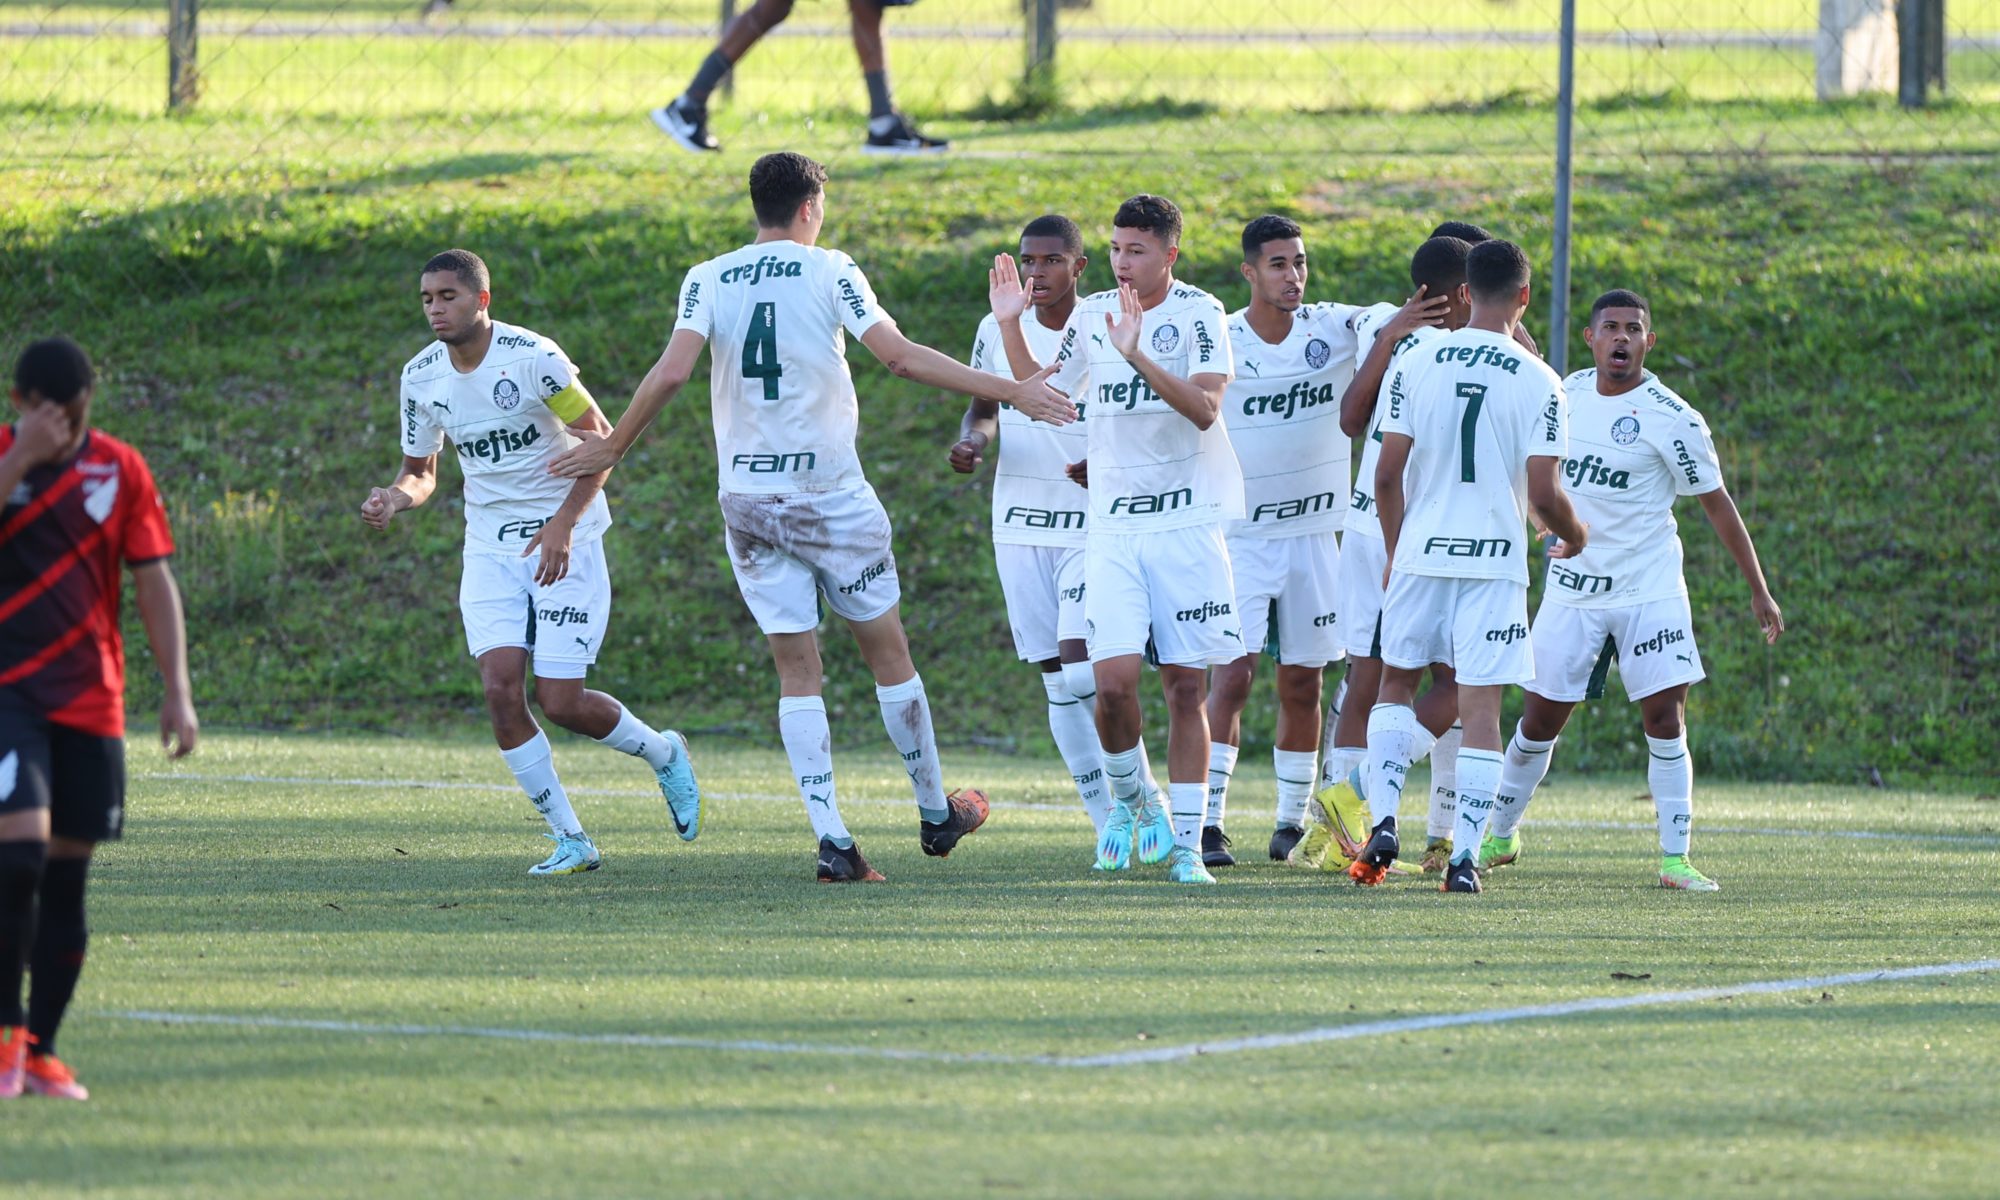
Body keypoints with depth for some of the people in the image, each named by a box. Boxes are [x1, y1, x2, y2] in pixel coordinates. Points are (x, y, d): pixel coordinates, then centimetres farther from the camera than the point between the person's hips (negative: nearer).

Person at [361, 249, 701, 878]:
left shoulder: (532, 356, -16)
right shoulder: (421, 377, 1)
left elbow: (601, 440, -12)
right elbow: (421, 471, 14)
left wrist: (563, 523, -21)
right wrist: (396, 497, -10)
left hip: (564, 542, -5)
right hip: (490, 550, 5)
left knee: (559, 702, -9)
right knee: (500, 689, -12)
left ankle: (663, 754, 23)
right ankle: (570, 841, 0)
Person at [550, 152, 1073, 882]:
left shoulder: (707, 281, 3)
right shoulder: (829, 272, -4)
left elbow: (671, 372, -9)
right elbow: (901, 358, -11)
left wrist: (612, 449, 3)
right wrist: (1011, 392, -7)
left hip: (748, 499, 2)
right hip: (831, 493, -2)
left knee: (796, 670, 4)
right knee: (887, 650, 12)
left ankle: (832, 840, -5)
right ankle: (936, 814, 22)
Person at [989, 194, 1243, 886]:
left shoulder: (1199, 314, -6)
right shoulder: (1091, 316, 8)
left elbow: (1204, 409, -19)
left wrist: (1139, 358, -31)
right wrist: (1009, 326, 6)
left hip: (1187, 522, -3)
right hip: (1112, 525, 3)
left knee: (1186, 686, -1)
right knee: (1114, 680, -12)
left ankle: (1185, 845, 6)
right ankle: (1129, 799, 14)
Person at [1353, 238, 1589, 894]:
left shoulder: (1417, 365, 0)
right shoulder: (1539, 383, -6)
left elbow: (1386, 478, 1)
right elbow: (1543, 493, -9)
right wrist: (1574, 536, 12)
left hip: (1420, 552, 2)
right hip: (1495, 558, -2)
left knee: (1396, 685, 19)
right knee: (1480, 708, 1)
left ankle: (1383, 822, 4)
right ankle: (1464, 858, -3)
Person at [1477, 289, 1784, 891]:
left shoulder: (1672, 418, -11)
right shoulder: (1568, 393, 3)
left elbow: (1718, 504, -6)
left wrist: (1758, 590, -6)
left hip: (1649, 589, -4)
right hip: (1572, 587, 4)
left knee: (1665, 717, -11)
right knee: (1541, 717, 7)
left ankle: (1675, 858, -6)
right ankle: (1499, 837, 24)